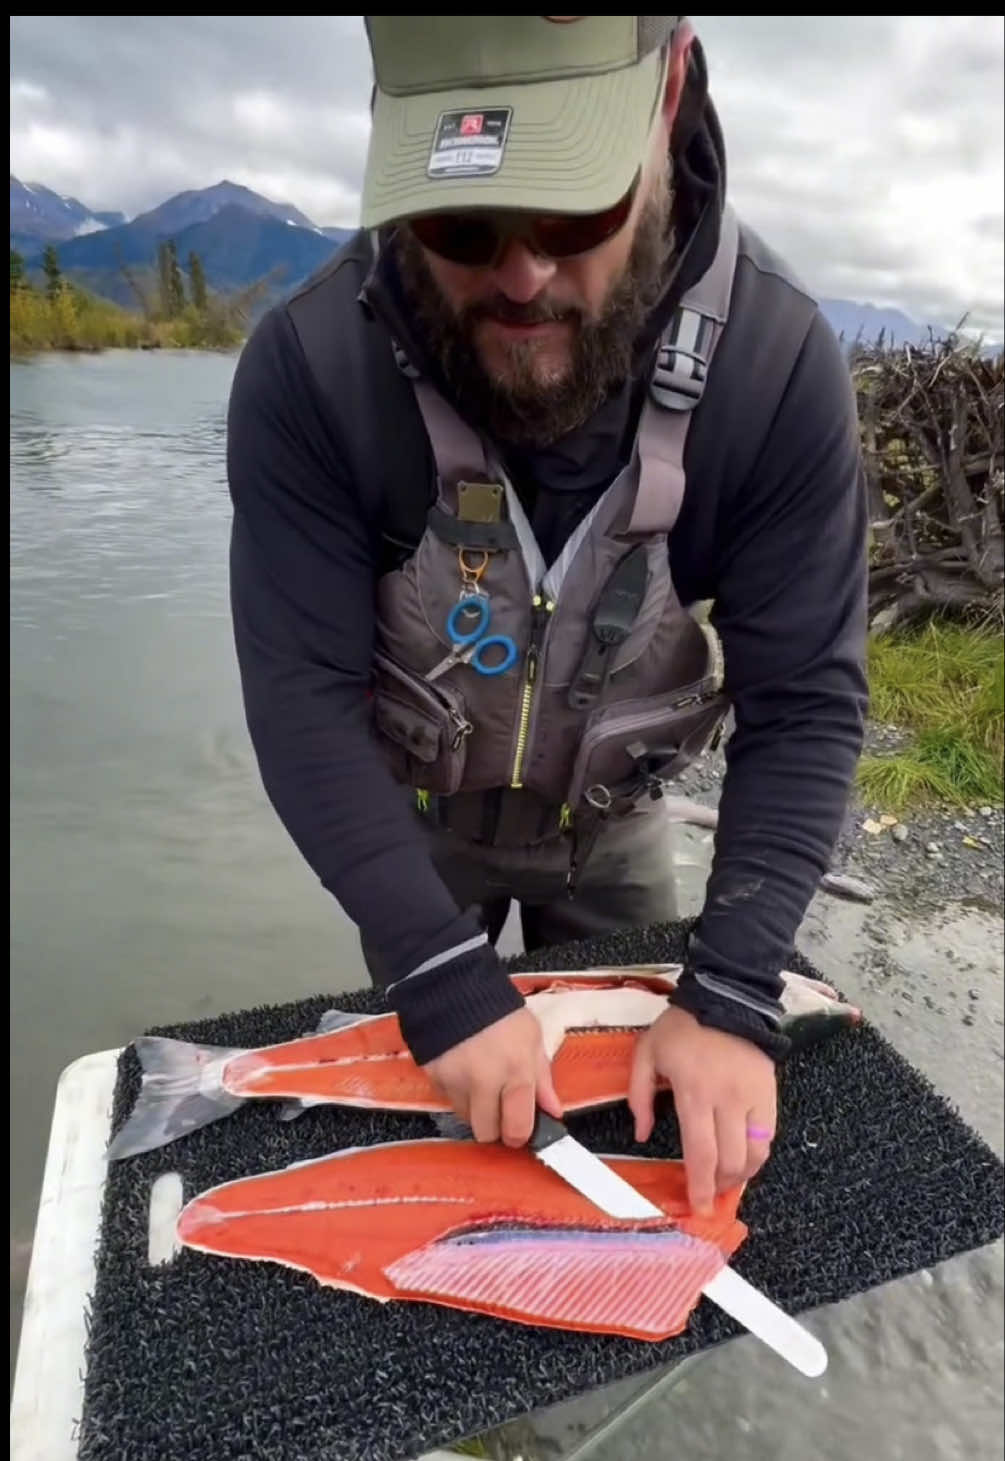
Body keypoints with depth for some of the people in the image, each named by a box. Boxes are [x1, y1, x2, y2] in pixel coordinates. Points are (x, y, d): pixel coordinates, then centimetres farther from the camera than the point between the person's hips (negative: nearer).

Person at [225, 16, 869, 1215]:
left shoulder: (778, 362, -26)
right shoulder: (305, 366, -27)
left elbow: (804, 704, -23)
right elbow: (304, 697, -27)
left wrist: (731, 993, -30)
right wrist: (443, 977, -31)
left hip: (614, 815, 1)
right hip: (408, 821, 0)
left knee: (625, 1069, 24)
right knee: (421, 1115, 22)